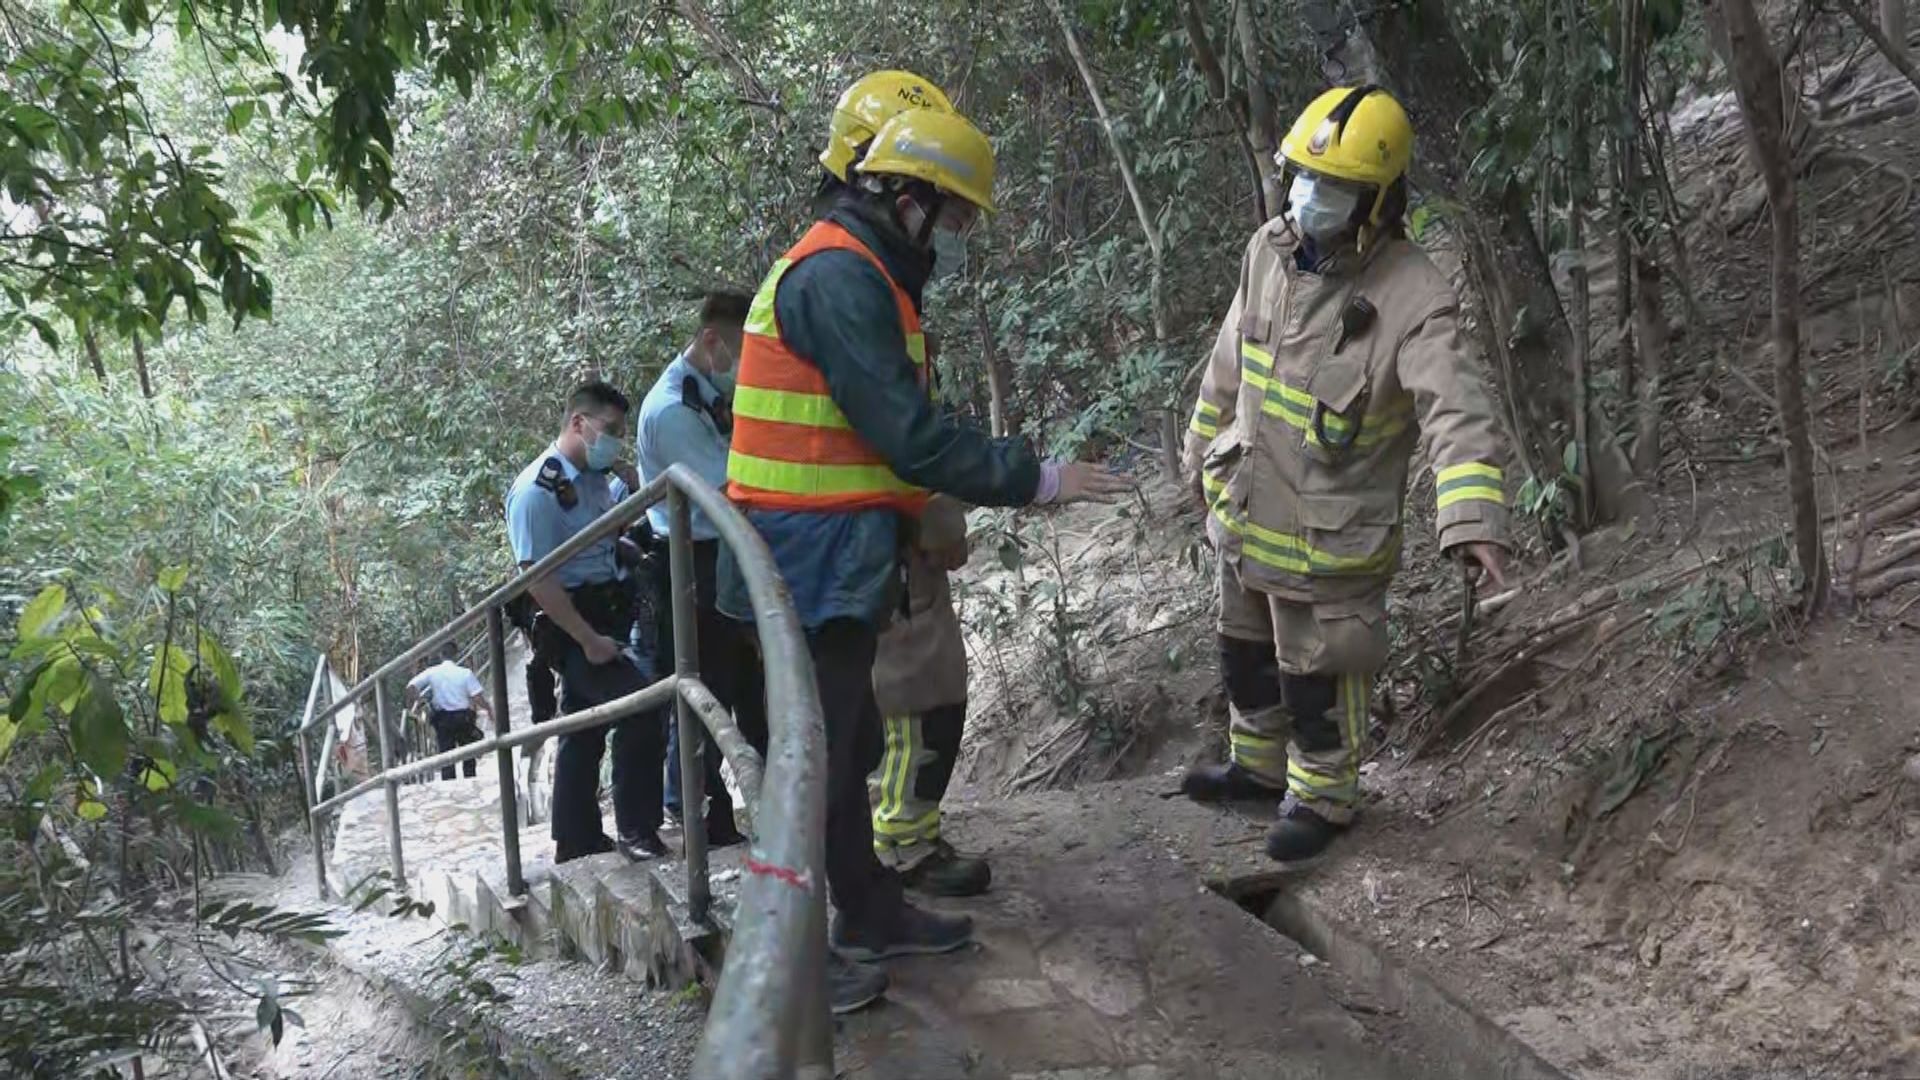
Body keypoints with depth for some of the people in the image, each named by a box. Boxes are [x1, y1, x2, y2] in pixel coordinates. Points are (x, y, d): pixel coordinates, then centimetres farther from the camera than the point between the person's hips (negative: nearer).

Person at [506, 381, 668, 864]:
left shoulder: (596, 480, 11)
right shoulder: (537, 489, -16)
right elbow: (538, 578, -21)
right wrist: (589, 639, -22)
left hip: (605, 619, 9)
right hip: (572, 627, -9)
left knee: (584, 732, 15)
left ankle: (577, 842, 26)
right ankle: (636, 832, -10)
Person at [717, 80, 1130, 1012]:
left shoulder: (856, 272, 16)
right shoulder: (840, 278, -18)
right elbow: (909, 436, -23)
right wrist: (1038, 480, -17)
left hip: (839, 556, 11)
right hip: (814, 554, -11)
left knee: (849, 740, 18)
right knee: (820, 752, -2)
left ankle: (869, 911, 30)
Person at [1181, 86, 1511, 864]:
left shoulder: (1414, 297, -25)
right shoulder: (1269, 251, -5)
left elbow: (1457, 411, -36)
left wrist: (1471, 514, -51)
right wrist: (1204, 453, 19)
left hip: (1330, 532, -7)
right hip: (1246, 512, 7)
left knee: (1318, 675, 10)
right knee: (1246, 652, 25)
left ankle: (1322, 798, 34)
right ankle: (1260, 765, 48)